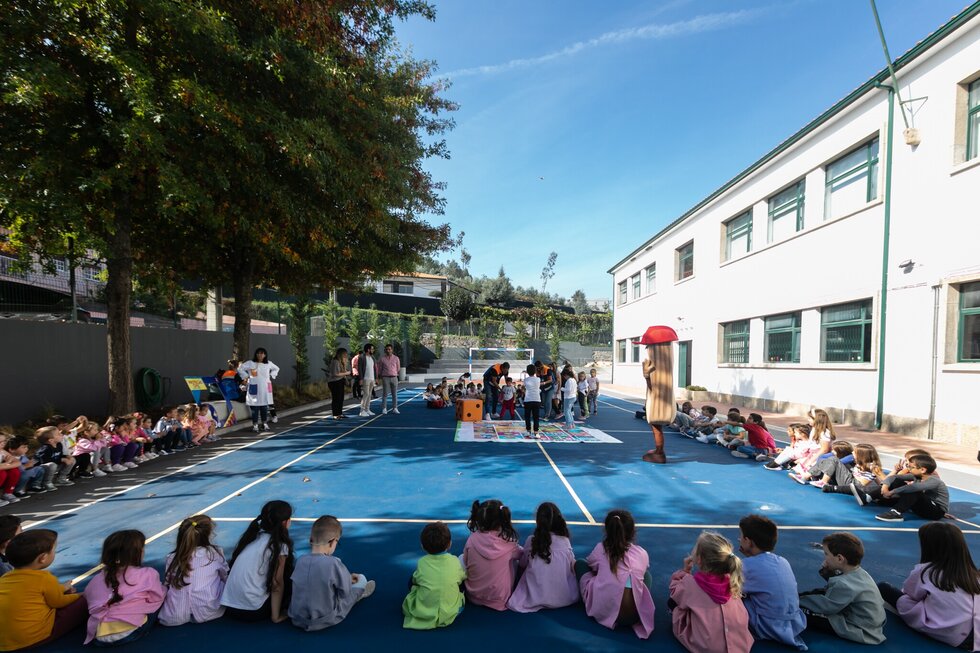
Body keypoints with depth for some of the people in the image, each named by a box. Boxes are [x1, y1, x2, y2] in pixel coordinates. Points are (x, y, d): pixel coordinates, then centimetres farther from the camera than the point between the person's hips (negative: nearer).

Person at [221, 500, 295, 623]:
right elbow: (277, 584, -10)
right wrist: (276, 617, -2)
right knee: (289, 581, 10)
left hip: (229, 606, 6)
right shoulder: (279, 545, -12)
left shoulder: (253, 536, 7)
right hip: (253, 611, -6)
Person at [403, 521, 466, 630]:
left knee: (412, 582, 22)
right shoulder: (455, 561, -8)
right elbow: (462, 578, 9)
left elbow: (415, 580, 9)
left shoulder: (422, 562, -9)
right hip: (449, 615, -1)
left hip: (421, 614, 1)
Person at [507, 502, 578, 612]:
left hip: (537, 598, 0)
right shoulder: (565, 541, -10)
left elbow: (522, 565, 2)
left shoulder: (531, 541, -12)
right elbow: (573, 568, 5)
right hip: (565, 598, 1)